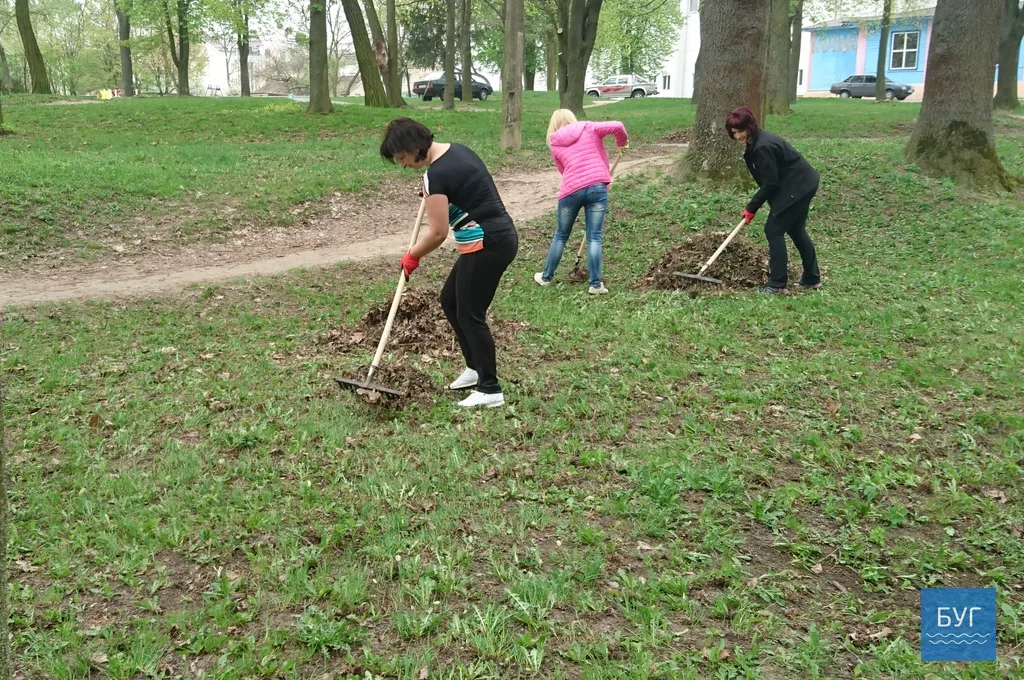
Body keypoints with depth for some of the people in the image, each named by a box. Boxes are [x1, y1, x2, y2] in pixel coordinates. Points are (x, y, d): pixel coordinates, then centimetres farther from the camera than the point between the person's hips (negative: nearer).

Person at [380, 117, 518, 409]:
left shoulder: (436, 174, -18)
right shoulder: (455, 149, 10)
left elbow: (438, 232, -17)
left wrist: (412, 256, -1)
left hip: (487, 245, -10)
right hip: (497, 238, 10)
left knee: (470, 315, 1)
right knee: (450, 302, 18)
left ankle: (490, 390, 11)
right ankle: (475, 368, 30)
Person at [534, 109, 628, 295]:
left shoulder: (555, 145, 16)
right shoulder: (589, 128, 10)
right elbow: (617, 126, -2)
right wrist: (622, 141, 18)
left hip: (571, 190, 1)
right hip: (597, 187, -1)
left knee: (561, 236, 17)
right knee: (594, 238, 3)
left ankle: (546, 277, 30)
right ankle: (595, 284, 3)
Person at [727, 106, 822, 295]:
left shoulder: (763, 146, -25)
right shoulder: (757, 141, 7)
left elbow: (770, 183, -22)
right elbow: (768, 180, 12)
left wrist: (751, 208, -14)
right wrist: (755, 205, 5)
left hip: (797, 188, -11)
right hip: (802, 185, 11)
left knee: (773, 229, -6)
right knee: (796, 230, 20)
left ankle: (776, 285, -3)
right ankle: (811, 279, 31)